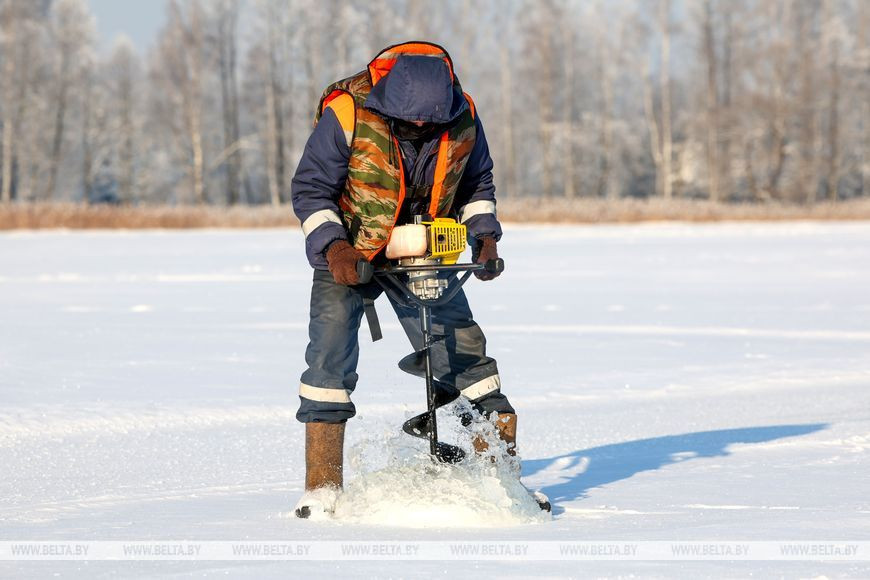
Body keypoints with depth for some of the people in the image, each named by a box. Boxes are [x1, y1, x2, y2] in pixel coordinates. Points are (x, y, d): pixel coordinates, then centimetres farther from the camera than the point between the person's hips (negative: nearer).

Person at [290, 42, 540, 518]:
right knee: (330, 357, -14)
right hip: (351, 255, -3)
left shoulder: (462, 117, -10)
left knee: (463, 350, -4)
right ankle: (322, 488, -8)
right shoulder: (347, 114, -22)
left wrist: (484, 233, -4)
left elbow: (477, 182, 10)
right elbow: (310, 188, -13)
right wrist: (333, 246, -27)